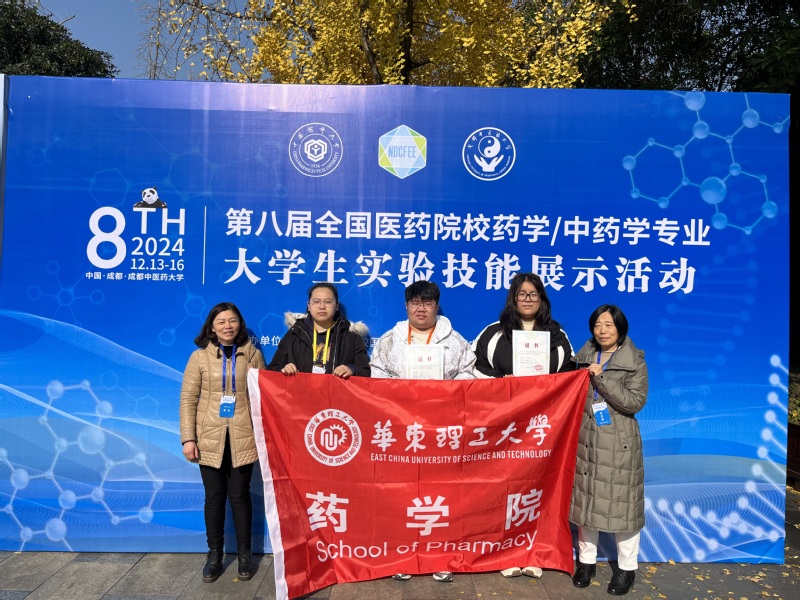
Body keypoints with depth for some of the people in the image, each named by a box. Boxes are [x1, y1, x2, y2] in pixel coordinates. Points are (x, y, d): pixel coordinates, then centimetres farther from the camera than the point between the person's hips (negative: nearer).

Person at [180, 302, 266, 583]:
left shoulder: (253, 354, 1)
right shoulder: (200, 356, 0)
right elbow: (188, 399, 0)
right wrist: (188, 438, -6)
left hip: (243, 438, 0)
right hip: (209, 438, 0)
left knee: (240, 495, 7)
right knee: (214, 496, 9)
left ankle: (244, 554, 24)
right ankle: (214, 555, 26)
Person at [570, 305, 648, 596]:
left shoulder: (635, 361, -5)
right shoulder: (583, 357, 6)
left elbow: (635, 402, -15)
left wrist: (601, 378, -20)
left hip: (619, 444, -3)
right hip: (585, 440, 4)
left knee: (622, 503, 4)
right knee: (585, 499, 11)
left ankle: (627, 567, 24)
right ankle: (586, 560, 28)